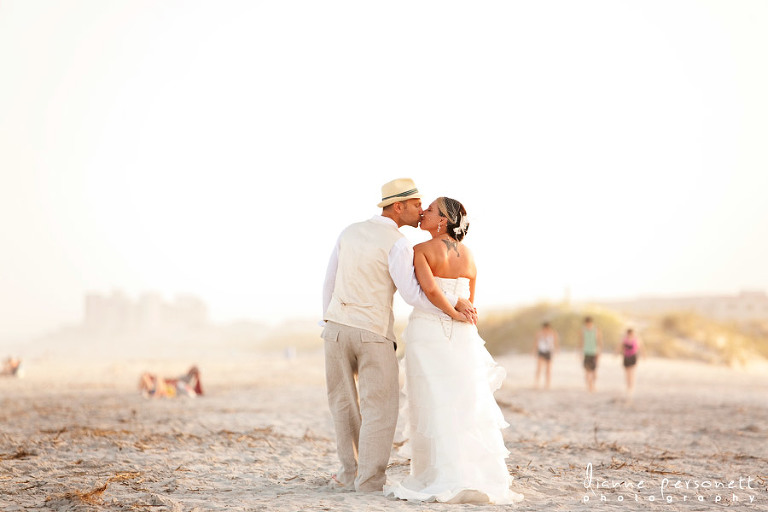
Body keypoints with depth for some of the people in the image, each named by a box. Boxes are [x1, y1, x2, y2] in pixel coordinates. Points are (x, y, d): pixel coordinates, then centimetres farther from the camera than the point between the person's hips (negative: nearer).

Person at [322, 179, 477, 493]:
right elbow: (413, 295, -19)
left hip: (337, 326, 5)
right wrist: (454, 306, -11)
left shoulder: (349, 232, 8)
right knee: (381, 406, 4)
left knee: (344, 402, 15)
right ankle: (370, 479, 1)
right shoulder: (397, 243, -11)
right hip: (374, 332, -5)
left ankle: (351, 474, 19)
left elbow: (329, 282, 12)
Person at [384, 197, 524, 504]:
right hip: (462, 334, 4)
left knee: (433, 409, 1)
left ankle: (441, 480, 0)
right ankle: (478, 476, 5)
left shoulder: (421, 250, -6)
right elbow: (470, 302, 14)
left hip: (427, 331, -4)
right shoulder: (467, 255, 10)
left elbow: (430, 289, -22)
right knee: (466, 408, 8)